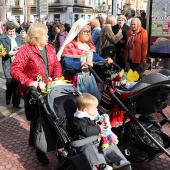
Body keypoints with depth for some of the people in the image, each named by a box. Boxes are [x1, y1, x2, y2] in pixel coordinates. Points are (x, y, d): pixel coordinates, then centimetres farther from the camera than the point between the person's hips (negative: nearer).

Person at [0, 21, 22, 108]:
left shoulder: (19, 36, 6)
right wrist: (9, 53, -18)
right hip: (7, 64, -3)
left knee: (17, 82, 4)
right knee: (10, 82, -10)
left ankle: (16, 102, 18)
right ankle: (8, 98, 21)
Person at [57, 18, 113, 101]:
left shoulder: (89, 45, 9)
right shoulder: (70, 46, -17)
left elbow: (95, 56, 15)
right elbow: (66, 63, -28)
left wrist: (105, 60, -4)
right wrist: (82, 64, -40)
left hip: (89, 77, 7)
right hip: (76, 79, -7)